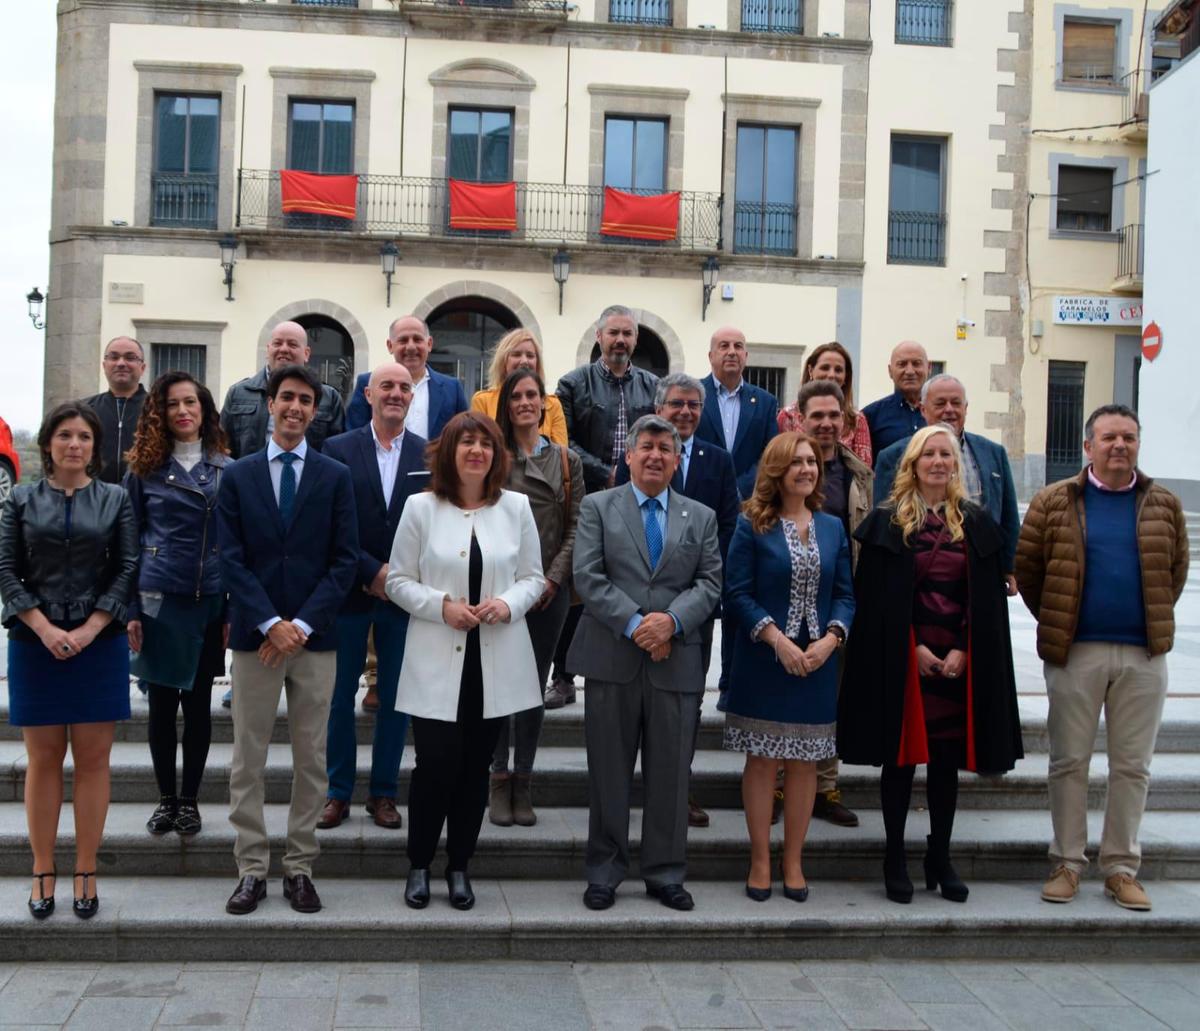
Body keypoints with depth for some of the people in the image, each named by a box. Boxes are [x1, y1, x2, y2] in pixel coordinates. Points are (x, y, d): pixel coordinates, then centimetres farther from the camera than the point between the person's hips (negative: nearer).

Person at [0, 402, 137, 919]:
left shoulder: (115, 499, 5)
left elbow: (127, 569, 0)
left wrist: (90, 629, -10)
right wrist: (45, 629, -11)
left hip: (99, 642, 0)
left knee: (93, 760, 3)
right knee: (43, 760, 5)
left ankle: (86, 872, 11)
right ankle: (43, 871, 13)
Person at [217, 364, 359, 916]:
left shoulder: (336, 477, 4)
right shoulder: (238, 475, 6)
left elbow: (345, 560, -1)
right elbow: (231, 559, -1)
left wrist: (302, 624, -10)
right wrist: (270, 622, -12)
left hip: (315, 637, 0)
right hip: (254, 634, 0)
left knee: (311, 760, 6)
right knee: (247, 761, 4)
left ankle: (299, 868, 15)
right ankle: (252, 869, 13)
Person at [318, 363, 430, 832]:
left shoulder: (429, 456, 3)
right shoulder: (338, 450, -1)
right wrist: (373, 572, -13)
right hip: (350, 592, -1)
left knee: (395, 697, 8)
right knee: (340, 695, 6)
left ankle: (383, 792, 20)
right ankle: (338, 792, 18)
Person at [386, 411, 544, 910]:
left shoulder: (516, 507, 6)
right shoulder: (421, 508, 1)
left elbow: (533, 577, 9)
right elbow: (398, 581, 2)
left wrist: (508, 604, -11)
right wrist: (442, 606, -14)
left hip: (495, 661, 2)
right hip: (437, 662, -2)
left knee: (475, 768, 9)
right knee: (436, 766, -4)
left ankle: (459, 867, 24)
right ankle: (418, 866, 17)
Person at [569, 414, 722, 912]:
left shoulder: (701, 517, 13)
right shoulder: (597, 507, 6)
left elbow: (711, 582, 3)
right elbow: (588, 577, -5)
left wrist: (671, 620, -14)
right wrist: (634, 624, -14)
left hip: (676, 661, 2)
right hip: (612, 660, -2)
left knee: (671, 774, 7)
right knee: (608, 773, 6)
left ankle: (665, 874, 20)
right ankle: (603, 873, 18)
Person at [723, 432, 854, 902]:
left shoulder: (833, 528, 9)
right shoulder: (752, 526, -3)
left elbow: (845, 594, 7)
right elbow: (738, 593, -8)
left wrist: (830, 639, -10)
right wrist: (777, 639, -17)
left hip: (817, 663, 4)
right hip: (764, 663, -3)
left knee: (804, 762, 8)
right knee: (762, 760, 3)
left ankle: (793, 862, 18)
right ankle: (760, 861, 14)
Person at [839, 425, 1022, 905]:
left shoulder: (976, 523, 8)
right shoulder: (886, 522, 0)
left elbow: (987, 600, 6)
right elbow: (876, 598, -4)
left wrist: (963, 651, -6)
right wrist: (913, 648, -10)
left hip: (959, 660, 3)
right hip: (901, 658, -3)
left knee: (947, 758, 8)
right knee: (900, 755, 2)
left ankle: (939, 858, 19)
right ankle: (895, 859, 11)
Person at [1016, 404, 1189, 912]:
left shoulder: (1163, 505, 7)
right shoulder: (1054, 502, 0)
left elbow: (1176, 570, 16)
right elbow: (1027, 568, 4)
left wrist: (1155, 623, 11)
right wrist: (1054, 624, 5)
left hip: (1143, 655, 2)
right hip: (1075, 653, -2)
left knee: (1132, 766, 7)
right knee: (1069, 761, 5)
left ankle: (1121, 868, 18)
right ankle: (1067, 863, 17)